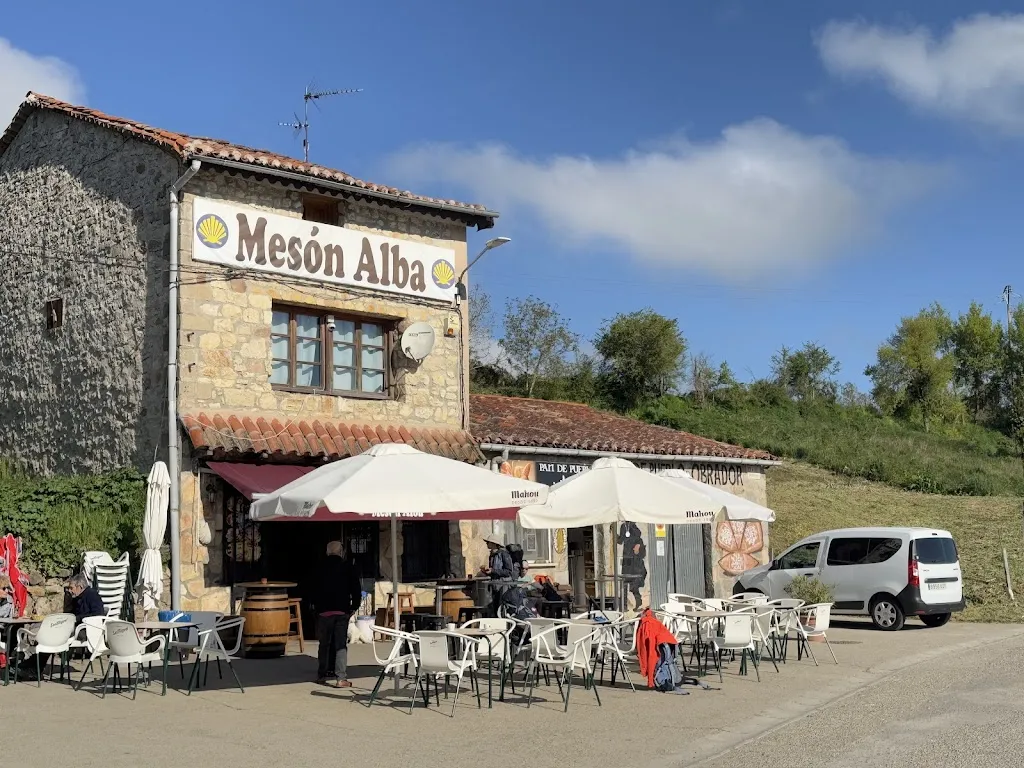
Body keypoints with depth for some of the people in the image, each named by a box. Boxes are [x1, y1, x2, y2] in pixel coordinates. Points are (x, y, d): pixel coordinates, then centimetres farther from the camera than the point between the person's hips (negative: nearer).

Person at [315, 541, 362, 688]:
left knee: (324, 644, 15)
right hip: (342, 611, -1)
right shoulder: (348, 567, 1)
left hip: (324, 611, 1)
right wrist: (354, 607, 10)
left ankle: (321, 675, 22)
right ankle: (341, 678, -8)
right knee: (341, 645, 0)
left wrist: (314, 608, 16)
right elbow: (357, 590, -1)